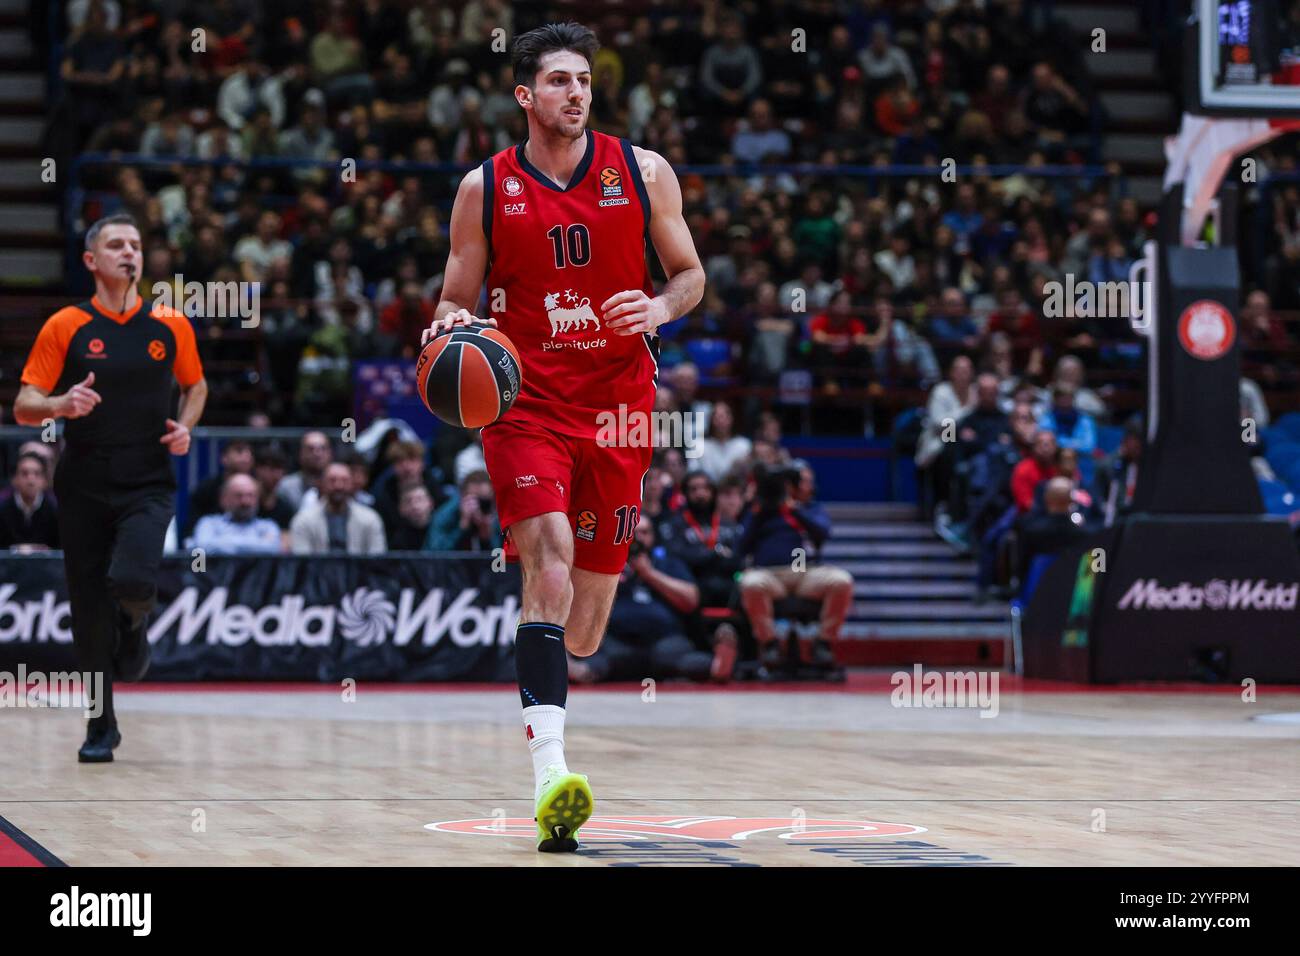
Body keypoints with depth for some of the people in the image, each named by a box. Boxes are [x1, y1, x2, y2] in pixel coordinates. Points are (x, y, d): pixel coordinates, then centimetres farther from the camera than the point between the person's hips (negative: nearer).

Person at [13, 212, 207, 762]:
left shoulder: (170, 326, 4)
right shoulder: (65, 327, -1)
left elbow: (195, 386, 21)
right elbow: (23, 408, -2)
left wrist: (185, 426, 1)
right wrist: (61, 404, -23)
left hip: (149, 485, 0)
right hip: (84, 486, 0)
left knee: (132, 580, -26)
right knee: (89, 613, 3)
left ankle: (135, 626, 11)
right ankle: (101, 727, 20)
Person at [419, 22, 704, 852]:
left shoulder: (643, 172, 3)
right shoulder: (486, 188, 2)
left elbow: (691, 275, 10)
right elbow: (457, 300, 8)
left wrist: (660, 308, -12)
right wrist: (453, 324, -16)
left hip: (619, 401, 3)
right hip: (526, 399, -3)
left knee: (597, 575, 6)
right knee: (550, 552, -22)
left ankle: (551, 682, 41)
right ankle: (551, 772, -31)